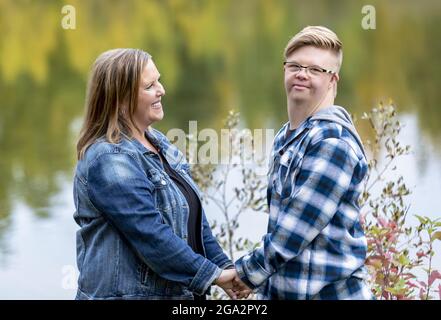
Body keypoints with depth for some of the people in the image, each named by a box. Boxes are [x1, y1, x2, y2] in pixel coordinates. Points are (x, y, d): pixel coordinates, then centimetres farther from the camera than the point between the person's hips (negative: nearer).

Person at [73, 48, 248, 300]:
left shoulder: (157, 142, 9)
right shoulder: (109, 161, -18)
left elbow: (193, 218, 10)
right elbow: (151, 236, -23)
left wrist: (225, 267, 1)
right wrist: (212, 274, -18)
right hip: (129, 292, -8)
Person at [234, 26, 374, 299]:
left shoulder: (333, 141, -17)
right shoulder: (285, 137, 10)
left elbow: (297, 226, -20)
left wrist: (245, 273, -11)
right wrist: (267, 282, 12)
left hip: (329, 291, -8)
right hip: (282, 289, 8)